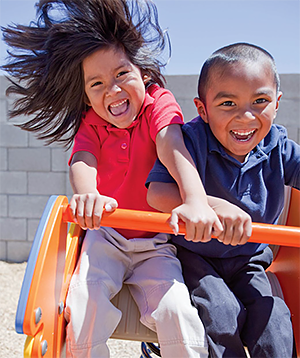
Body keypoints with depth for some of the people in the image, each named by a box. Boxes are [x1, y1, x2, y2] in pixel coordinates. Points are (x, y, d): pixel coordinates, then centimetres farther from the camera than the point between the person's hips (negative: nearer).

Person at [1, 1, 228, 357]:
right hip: (105, 236, 2)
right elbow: (82, 161, -22)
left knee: (176, 310, -22)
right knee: (85, 301, -24)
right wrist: (86, 194, -48)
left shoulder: (158, 103, -8)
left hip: (155, 243, -1)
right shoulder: (91, 124, 0)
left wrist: (196, 200, -50)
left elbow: (171, 145, -30)